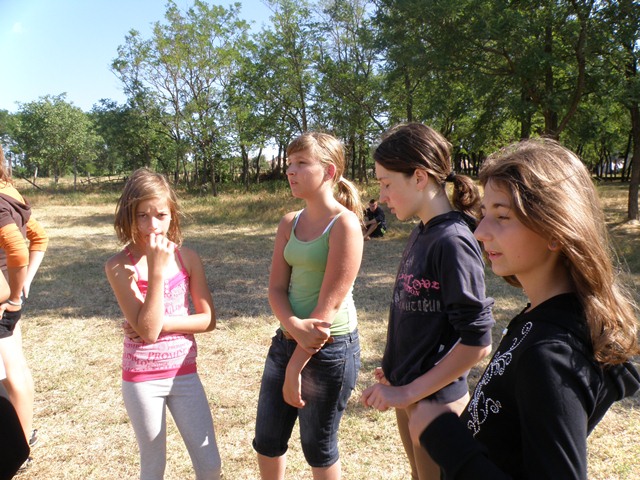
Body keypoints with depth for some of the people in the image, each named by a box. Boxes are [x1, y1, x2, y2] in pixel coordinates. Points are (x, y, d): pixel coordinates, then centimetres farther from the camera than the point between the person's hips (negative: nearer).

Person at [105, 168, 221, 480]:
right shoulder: (119, 266, -13)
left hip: (184, 373, 2)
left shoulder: (187, 258, -5)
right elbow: (147, 330, -21)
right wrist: (157, 270, -25)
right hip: (142, 378, -2)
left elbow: (209, 319, -3)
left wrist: (161, 322, -15)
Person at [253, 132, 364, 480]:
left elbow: (329, 304, -18)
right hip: (286, 340, 7)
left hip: (330, 347, -6)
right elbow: (276, 287, 1)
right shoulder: (289, 223, 5)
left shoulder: (345, 224, -16)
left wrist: (296, 366, -15)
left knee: (317, 448, 12)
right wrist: (294, 327, -20)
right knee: (267, 441, 17)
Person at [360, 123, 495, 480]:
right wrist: (397, 367, 9)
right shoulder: (422, 234, 2)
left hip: (435, 400, -8)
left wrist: (409, 391, -21)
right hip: (408, 391, 8)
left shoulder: (452, 241, -23)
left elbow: (477, 342, -24)